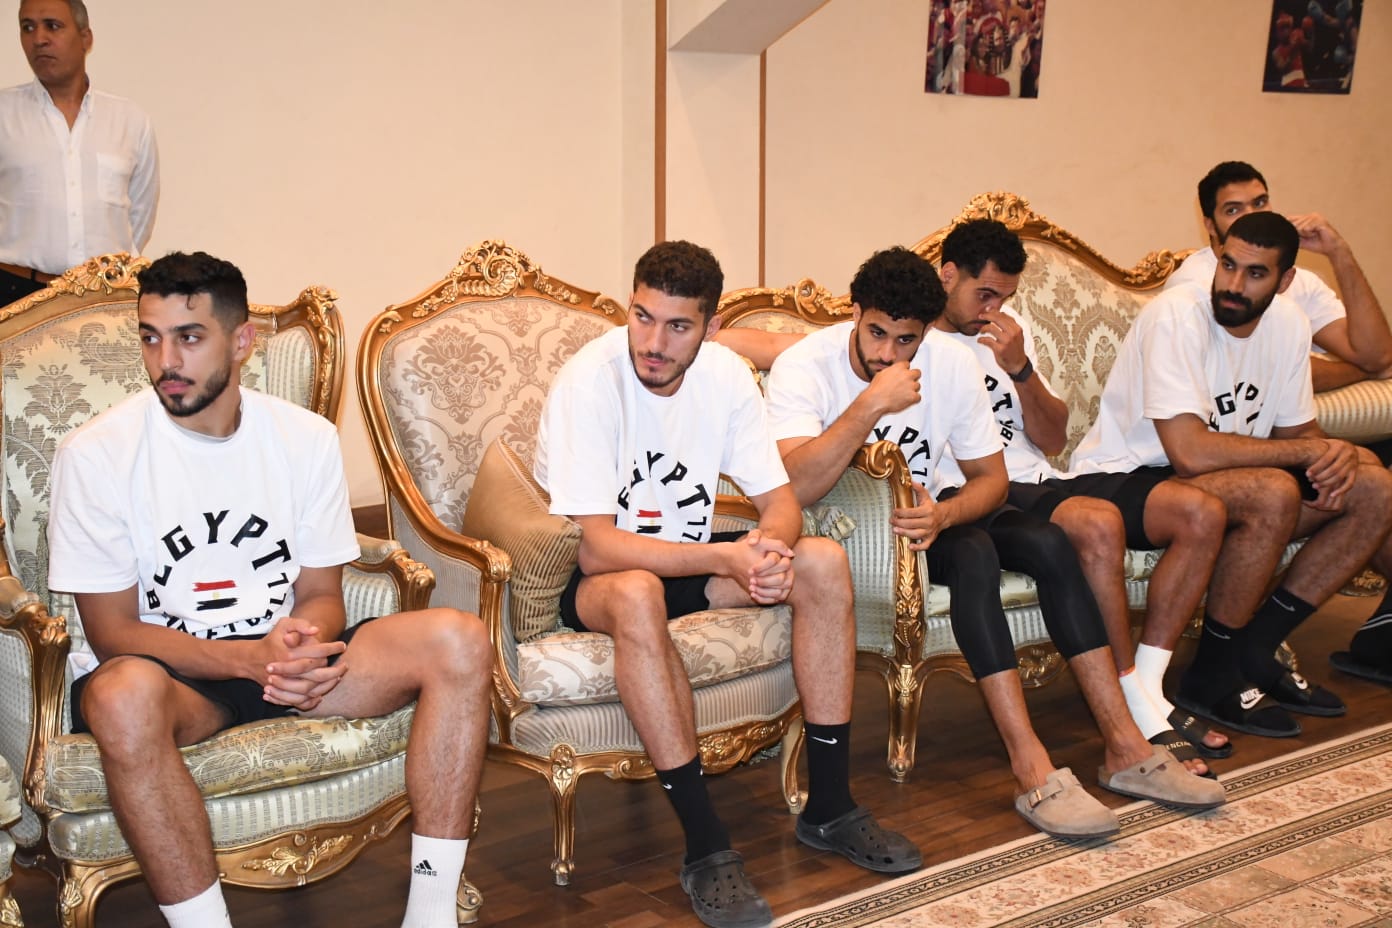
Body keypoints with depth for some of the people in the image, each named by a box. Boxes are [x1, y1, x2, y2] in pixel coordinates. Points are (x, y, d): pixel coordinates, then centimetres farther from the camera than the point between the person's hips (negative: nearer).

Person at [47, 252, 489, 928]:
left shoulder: (307, 437, 1)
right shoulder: (95, 454, -9)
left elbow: (320, 594, 5)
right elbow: (115, 634, -10)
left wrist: (300, 643, -21)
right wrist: (250, 657, -25)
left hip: (283, 656, 4)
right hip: (168, 669, -3)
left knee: (459, 642, -20)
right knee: (124, 695, -41)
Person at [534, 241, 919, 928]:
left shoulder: (725, 373, -8)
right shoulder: (588, 381, -24)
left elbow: (779, 499, -4)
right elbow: (597, 547, -28)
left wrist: (771, 546, -29)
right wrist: (724, 557, -37)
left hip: (687, 558, 6)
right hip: (587, 579, -6)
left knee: (823, 561, -15)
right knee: (637, 594, -39)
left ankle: (829, 807, -6)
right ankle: (705, 846, -30)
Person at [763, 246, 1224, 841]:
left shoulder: (952, 361, -7)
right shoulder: (803, 367, -22)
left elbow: (990, 476, -3)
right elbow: (795, 490, -36)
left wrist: (941, 514, -24)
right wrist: (871, 404, -41)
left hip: (925, 508, 6)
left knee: (1048, 542, -20)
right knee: (972, 553, -32)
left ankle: (1125, 747, -17)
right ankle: (1033, 771, -33)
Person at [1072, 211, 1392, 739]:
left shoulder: (1288, 325, 1)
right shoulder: (1176, 317, -23)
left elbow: (1297, 429, 9)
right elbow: (1191, 453, -32)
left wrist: (1338, 458, -16)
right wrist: (1312, 449, -21)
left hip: (1227, 481, 8)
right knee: (1275, 493, -33)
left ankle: (1254, 649, -2)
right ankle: (1213, 676, -15)